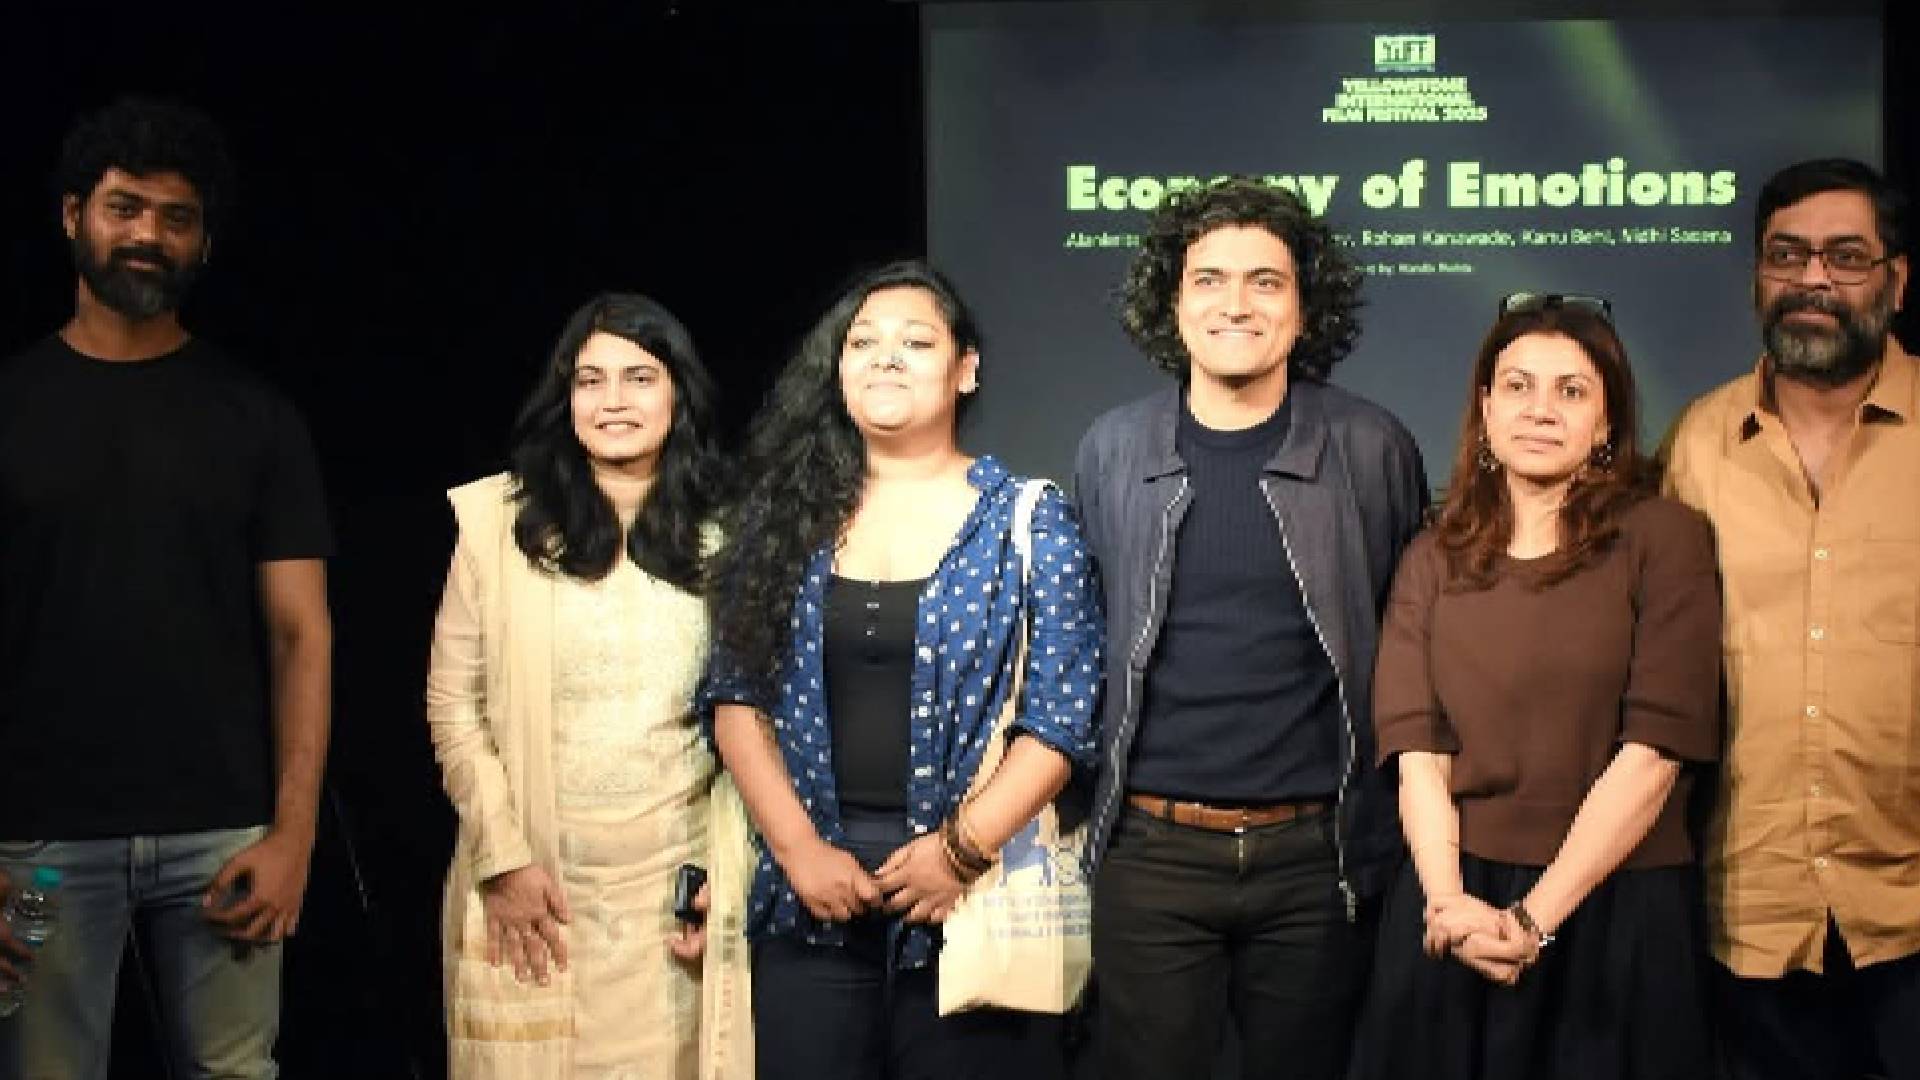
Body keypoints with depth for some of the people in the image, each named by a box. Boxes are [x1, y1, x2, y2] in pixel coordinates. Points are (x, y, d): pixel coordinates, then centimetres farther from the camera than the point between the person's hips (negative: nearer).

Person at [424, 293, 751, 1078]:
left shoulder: (720, 536, 4)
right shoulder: (497, 518, -1)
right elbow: (452, 705, 0)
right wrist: (502, 858, -7)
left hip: (676, 888, 1)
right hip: (532, 882, -1)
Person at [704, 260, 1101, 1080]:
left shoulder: (1028, 521, -1)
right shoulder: (788, 516, 6)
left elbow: (1063, 715, -6)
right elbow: (737, 697, 4)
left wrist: (962, 850, -13)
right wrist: (798, 848, -7)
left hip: (974, 887, -2)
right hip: (811, 893, 2)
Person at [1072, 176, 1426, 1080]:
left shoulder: (1371, 450, -3)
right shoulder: (1111, 451, 2)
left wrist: (1390, 823, 5)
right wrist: (1082, 800, 11)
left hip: (1315, 852, -1)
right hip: (1151, 851, 1)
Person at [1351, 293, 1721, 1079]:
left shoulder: (1664, 539, -3)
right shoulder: (1435, 557, 8)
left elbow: (1656, 749, -11)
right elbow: (1416, 749, -1)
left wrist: (1533, 919, -15)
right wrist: (1448, 900, -17)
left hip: (1616, 909, -3)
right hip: (1454, 912, 3)